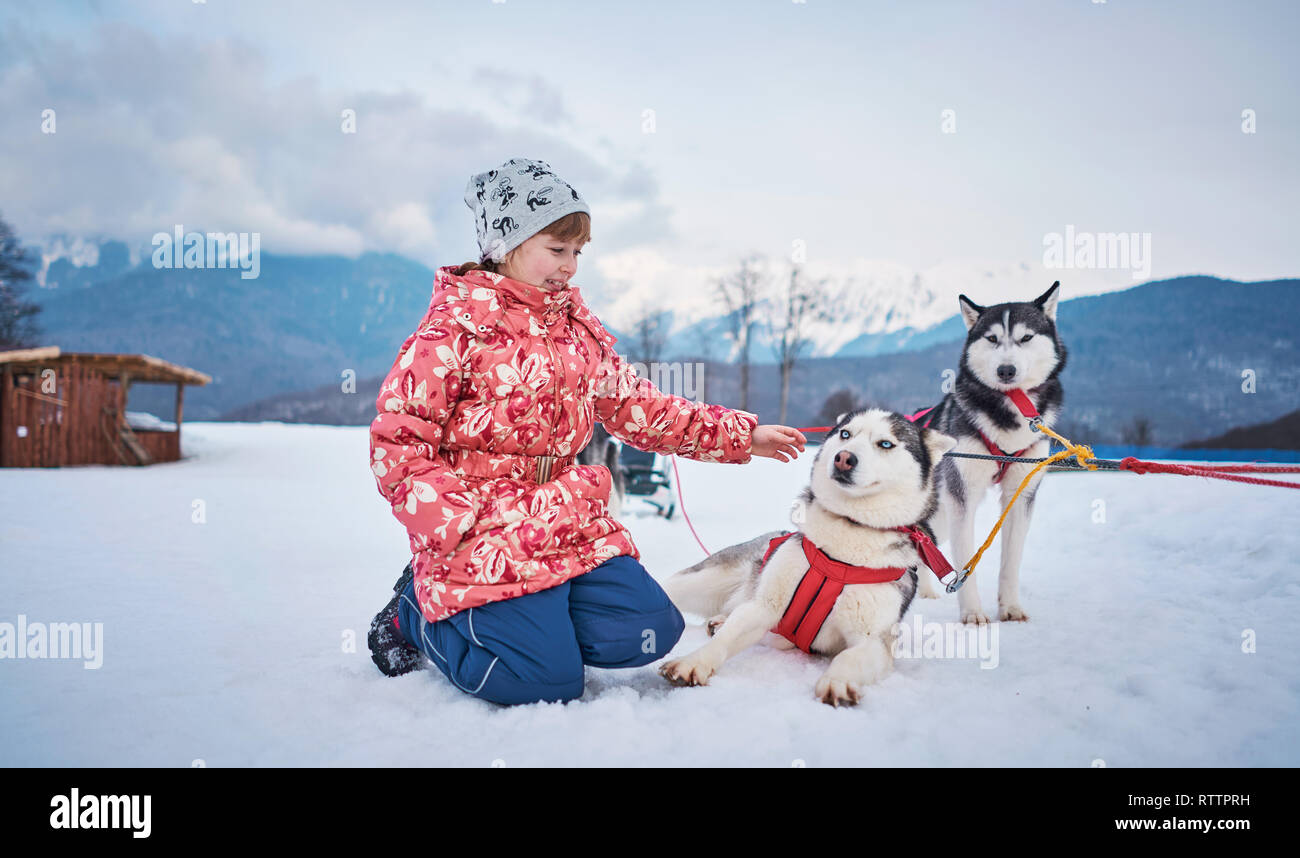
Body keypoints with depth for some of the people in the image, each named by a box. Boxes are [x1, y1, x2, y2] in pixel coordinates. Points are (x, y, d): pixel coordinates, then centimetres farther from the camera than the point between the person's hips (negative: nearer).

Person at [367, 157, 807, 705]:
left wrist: (741, 435, 12)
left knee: (651, 633, -4)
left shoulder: (579, 329, 13)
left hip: (568, 520, 7)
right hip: (482, 529, -7)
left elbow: (637, 407, 17)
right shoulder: (455, 328, -8)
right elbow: (396, 444, -10)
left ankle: (505, 609, 13)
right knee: (547, 679, -16)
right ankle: (420, 611, 10)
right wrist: (459, 527, -20)